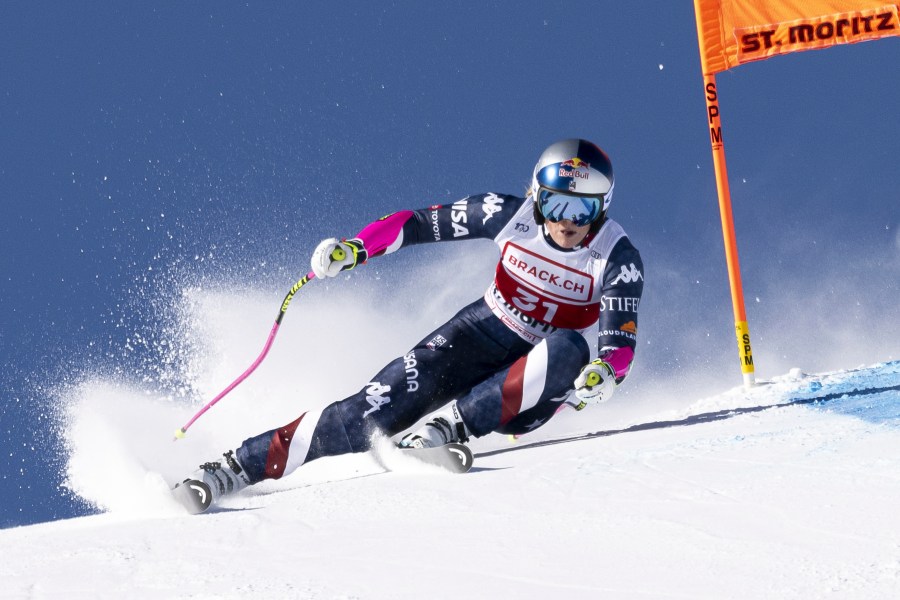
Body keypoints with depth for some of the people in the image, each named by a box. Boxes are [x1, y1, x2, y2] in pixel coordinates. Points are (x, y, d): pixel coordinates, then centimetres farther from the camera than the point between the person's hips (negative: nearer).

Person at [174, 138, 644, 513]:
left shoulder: (619, 258, -17)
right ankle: (242, 465, -19)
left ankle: (450, 426, -38)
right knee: (387, 402, -22)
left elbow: (620, 341, -27)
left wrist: (606, 373, -49)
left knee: (569, 349, -37)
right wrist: (356, 248, -19)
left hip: (528, 389, -1)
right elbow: (421, 223, -5)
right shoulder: (510, 215, -12)